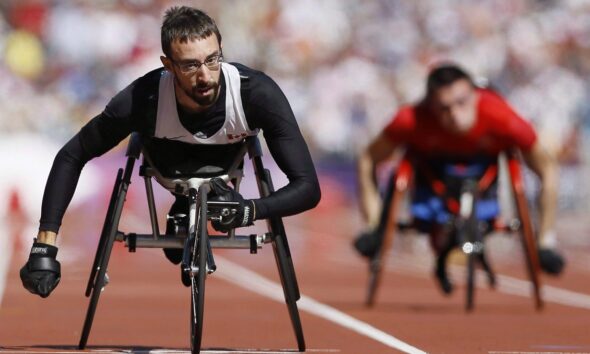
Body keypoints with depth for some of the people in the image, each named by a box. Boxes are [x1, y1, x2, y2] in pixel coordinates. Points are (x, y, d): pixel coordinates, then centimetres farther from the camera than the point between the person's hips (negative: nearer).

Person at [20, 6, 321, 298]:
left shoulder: (258, 94, -43)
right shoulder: (144, 98, -42)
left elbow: (308, 187, -40)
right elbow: (71, 157, -30)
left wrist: (250, 210, -59)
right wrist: (44, 247, -39)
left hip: (228, 161, 0)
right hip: (171, 162, 0)